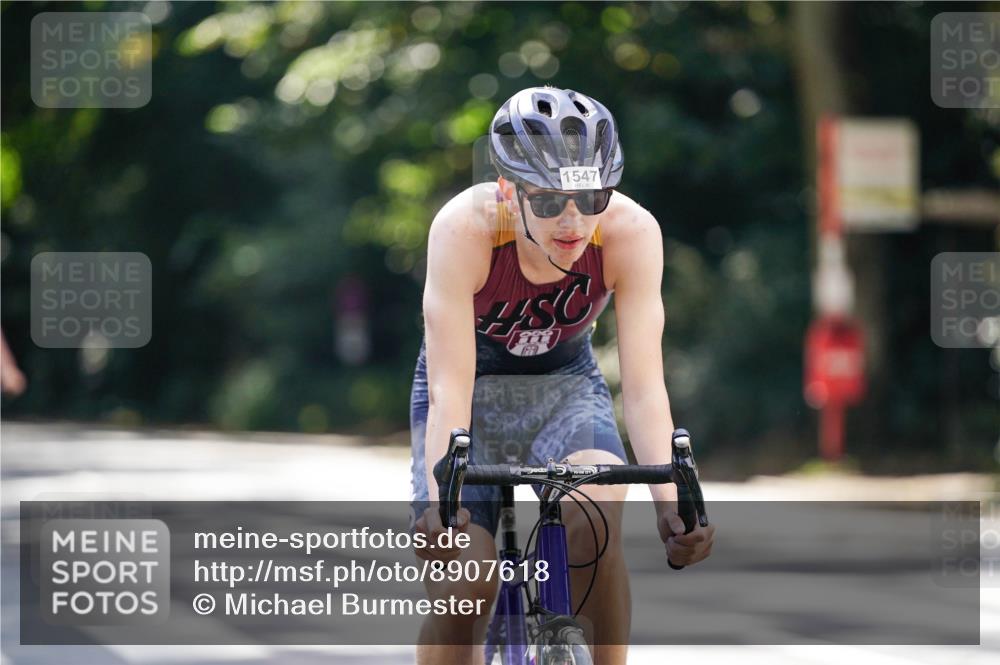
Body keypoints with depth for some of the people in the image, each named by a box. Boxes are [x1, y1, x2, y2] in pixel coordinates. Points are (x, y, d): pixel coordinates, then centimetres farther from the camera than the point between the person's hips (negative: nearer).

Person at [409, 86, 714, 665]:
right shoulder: (466, 227, -31)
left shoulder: (632, 231, -26)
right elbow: (450, 389, -34)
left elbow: (644, 386, -27)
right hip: (474, 387, -1)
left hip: (565, 384, 1)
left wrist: (671, 502, -41)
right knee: (462, 589, -15)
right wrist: (441, 502, -48)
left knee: (597, 517, -31)